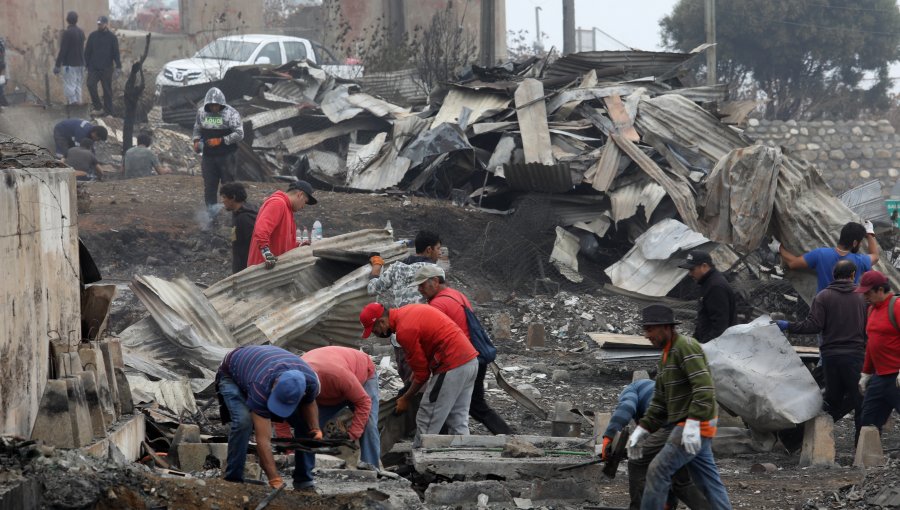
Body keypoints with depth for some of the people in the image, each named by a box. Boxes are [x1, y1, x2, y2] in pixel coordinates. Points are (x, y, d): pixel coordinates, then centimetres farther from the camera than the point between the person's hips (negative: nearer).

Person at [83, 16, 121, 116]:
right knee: (90, 85, -15)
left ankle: (108, 111, 10)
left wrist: (118, 67, -8)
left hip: (106, 68, -2)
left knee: (107, 90, 2)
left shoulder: (112, 37, -1)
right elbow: (87, 51, 8)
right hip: (93, 67, 2)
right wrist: (86, 64, 2)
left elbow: (116, 53, -1)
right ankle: (98, 107, -4)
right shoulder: (92, 35, 5)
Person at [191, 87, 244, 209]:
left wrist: (220, 140, -17)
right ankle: (210, 211, 13)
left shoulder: (231, 113, -9)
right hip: (208, 156, 4)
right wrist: (196, 141, 0)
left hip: (226, 156, -4)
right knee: (209, 186, 5)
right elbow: (197, 129, 20)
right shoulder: (201, 112, 5)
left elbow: (239, 134, -12)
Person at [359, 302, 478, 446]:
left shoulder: (404, 331, -16)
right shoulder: (408, 310, 12)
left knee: (426, 422, -1)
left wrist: (405, 399, 3)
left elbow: (422, 373, -10)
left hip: (452, 367, -10)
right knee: (458, 421, 14)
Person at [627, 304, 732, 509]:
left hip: (696, 426, -10)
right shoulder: (666, 357, 18)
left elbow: (704, 387, -25)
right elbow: (660, 402, 20)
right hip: (685, 427, 10)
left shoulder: (686, 346, -14)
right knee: (708, 481, 9)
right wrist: (641, 431, 11)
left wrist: (692, 424, -31)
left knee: (659, 470, -10)